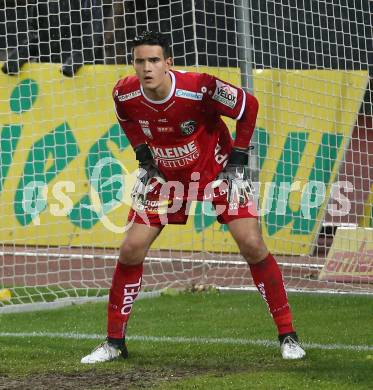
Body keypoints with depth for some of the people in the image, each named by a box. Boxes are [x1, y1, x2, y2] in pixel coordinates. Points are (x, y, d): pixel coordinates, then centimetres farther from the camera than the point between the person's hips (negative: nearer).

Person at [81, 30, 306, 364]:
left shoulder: (199, 87, -30)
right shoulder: (125, 94, -17)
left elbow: (248, 106, -15)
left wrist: (238, 159, -13)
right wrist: (143, 155, 1)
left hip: (217, 169, -3)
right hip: (166, 174, 3)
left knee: (252, 244, -14)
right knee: (131, 249, -5)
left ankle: (288, 336, -2)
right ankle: (114, 342, 9)